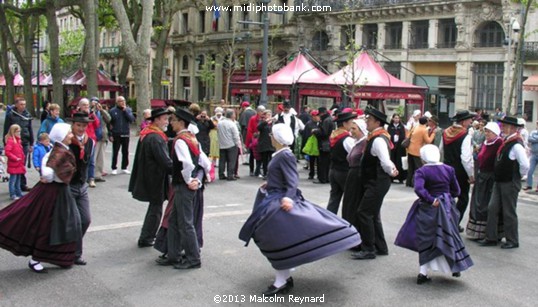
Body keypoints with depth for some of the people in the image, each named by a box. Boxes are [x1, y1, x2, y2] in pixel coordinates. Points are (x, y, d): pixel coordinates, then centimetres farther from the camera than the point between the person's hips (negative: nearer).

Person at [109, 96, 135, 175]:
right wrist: (110, 135, -5)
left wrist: (125, 110, -11)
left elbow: (132, 119, -7)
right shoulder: (112, 111, 0)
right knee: (115, 152, 0)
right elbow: (109, 123, 0)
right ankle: (114, 168, 8)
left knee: (125, 152, 7)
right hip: (116, 135, -2)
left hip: (126, 134, 2)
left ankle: (124, 168, 16)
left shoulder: (128, 109, 7)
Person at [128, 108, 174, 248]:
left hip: (147, 177, 10)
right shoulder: (155, 138, -23)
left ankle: (148, 235, 34)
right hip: (155, 180, -10)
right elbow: (165, 162, -27)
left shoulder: (147, 134, 9)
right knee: (156, 210, 3)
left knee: (154, 207, 23)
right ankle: (145, 239, 12)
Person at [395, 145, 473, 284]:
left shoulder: (421, 171, -11)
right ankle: (455, 267, 26)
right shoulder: (449, 169, -1)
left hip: (428, 209, -2)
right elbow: (456, 191, 4)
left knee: (426, 239, 6)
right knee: (448, 235, 18)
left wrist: (431, 199, -19)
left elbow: (418, 189, -28)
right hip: (446, 207, 2)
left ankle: (423, 272, 3)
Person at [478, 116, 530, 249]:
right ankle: (491, 238, 17)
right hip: (499, 181, 9)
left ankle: (512, 241, 17)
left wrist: (519, 176, -9)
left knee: (509, 212, 3)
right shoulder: (506, 142, 8)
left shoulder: (516, 145, -20)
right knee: (492, 208, 8)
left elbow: (525, 165, -25)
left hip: (510, 183, -9)